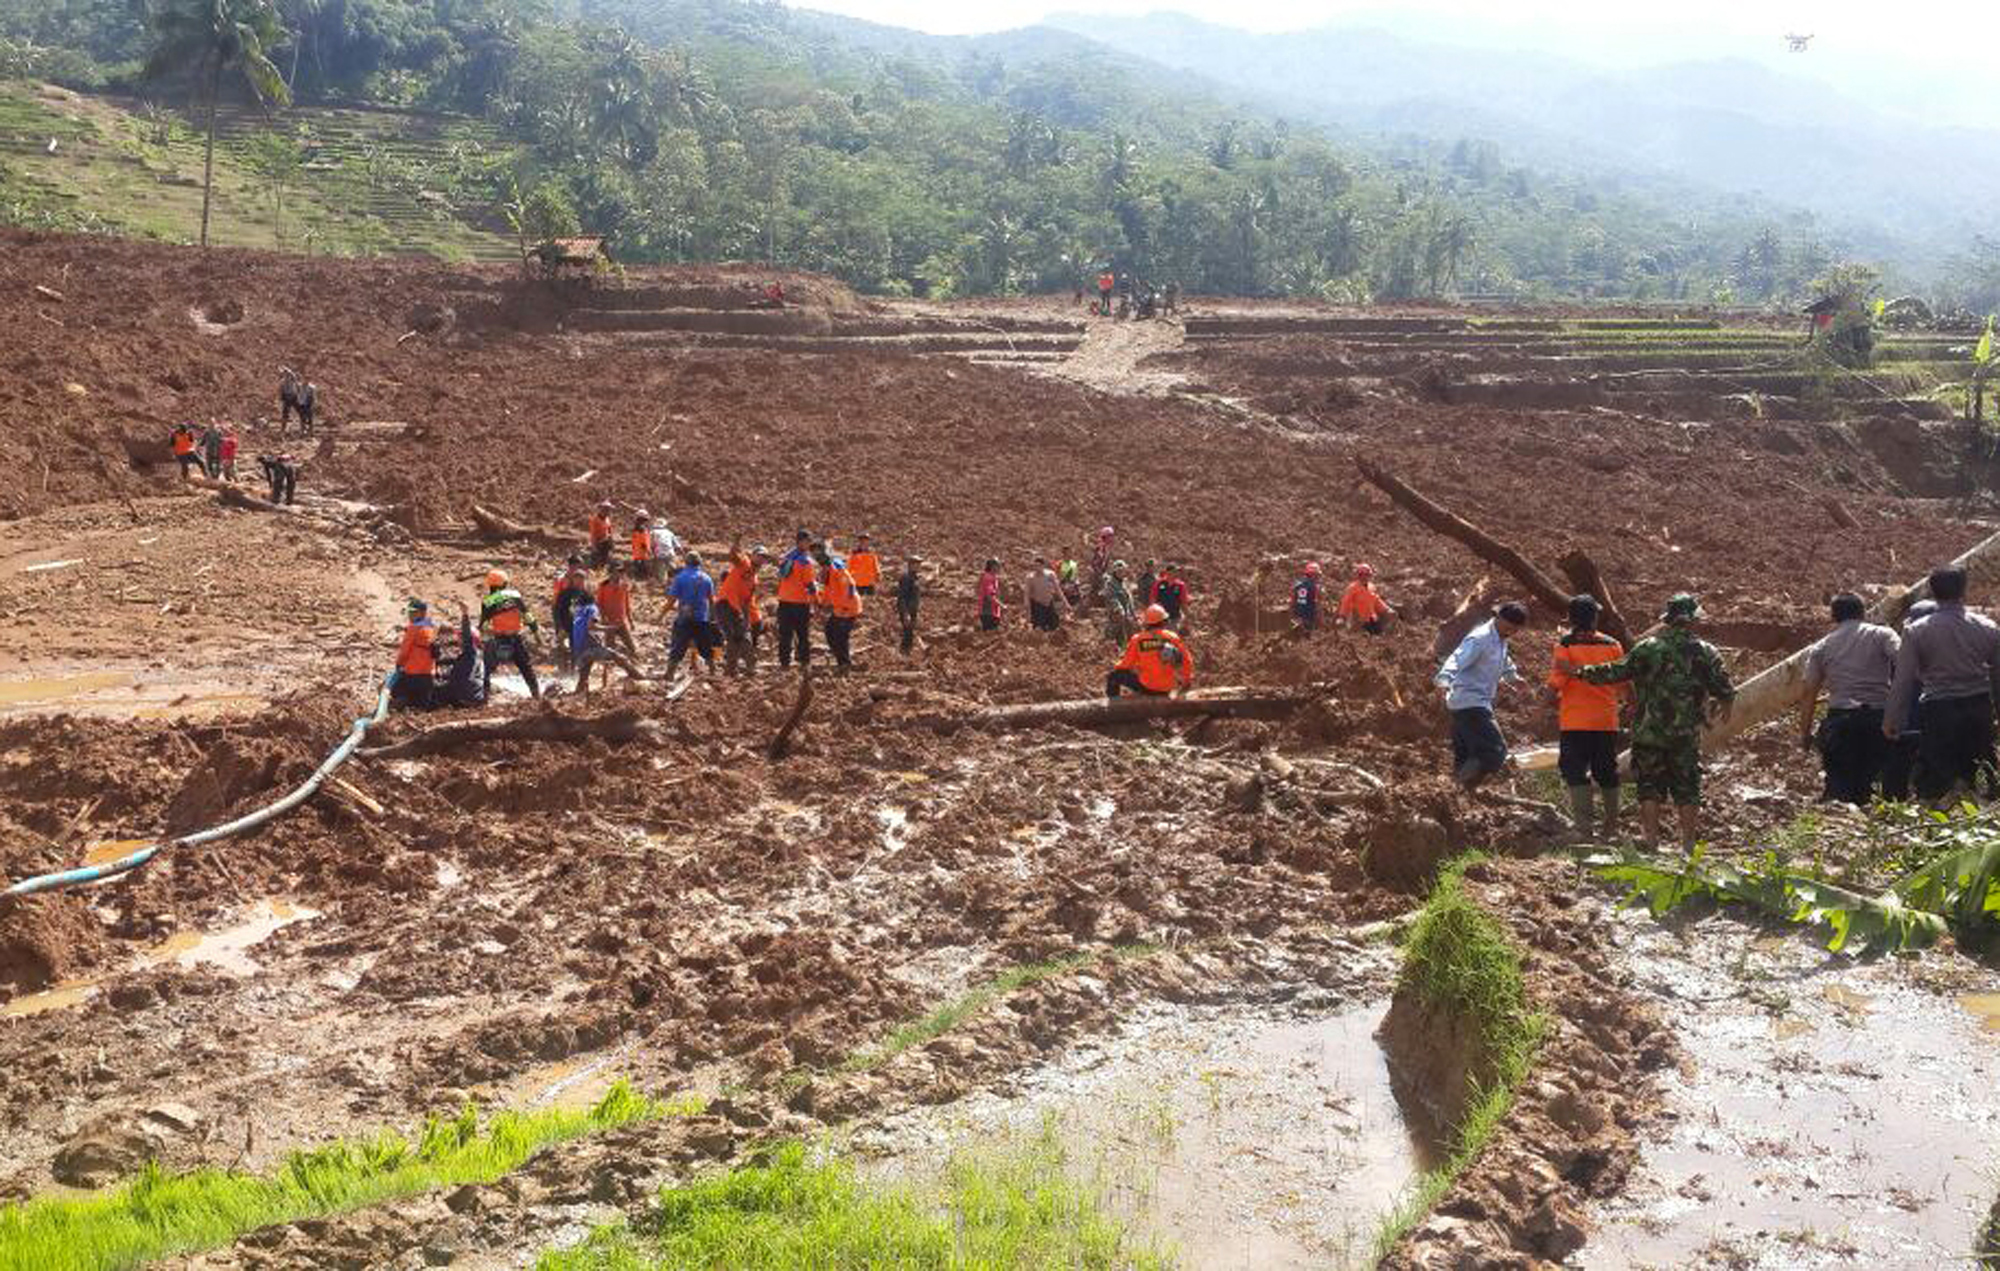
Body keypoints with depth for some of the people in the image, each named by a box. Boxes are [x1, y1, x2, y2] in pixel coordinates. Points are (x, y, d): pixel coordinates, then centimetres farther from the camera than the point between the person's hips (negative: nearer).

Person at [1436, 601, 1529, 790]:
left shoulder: (1500, 640, 16)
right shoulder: (1480, 638, -15)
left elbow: (1504, 661, 39)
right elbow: (1457, 661, -28)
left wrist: (1513, 677, 58)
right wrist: (1444, 682, -47)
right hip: (1470, 702, -10)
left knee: (1465, 756, 12)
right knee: (1495, 750, -17)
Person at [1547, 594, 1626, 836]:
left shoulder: (1565, 645, -8)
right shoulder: (1612, 645, 2)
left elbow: (1557, 683, -12)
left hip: (1575, 721, -4)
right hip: (1607, 721, 4)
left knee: (1576, 773, -2)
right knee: (1607, 773, 14)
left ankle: (1583, 827, -10)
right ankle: (1611, 827, 21)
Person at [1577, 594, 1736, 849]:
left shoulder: (1647, 648, -3)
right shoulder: (1705, 652, 0)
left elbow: (1617, 672, -7)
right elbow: (1726, 691, 1)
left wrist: (1581, 672, 4)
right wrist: (1721, 706, 23)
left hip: (1648, 733, -1)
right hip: (1687, 736, 1)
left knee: (1650, 789, 6)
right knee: (1687, 792, 9)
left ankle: (1651, 842, 3)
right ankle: (1689, 844, 9)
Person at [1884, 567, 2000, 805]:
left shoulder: (1916, 631, -8)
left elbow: (1903, 680, -6)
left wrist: (1892, 722, 1)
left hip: (1939, 712, -3)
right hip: (1980, 709, 3)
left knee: (1932, 785, 4)